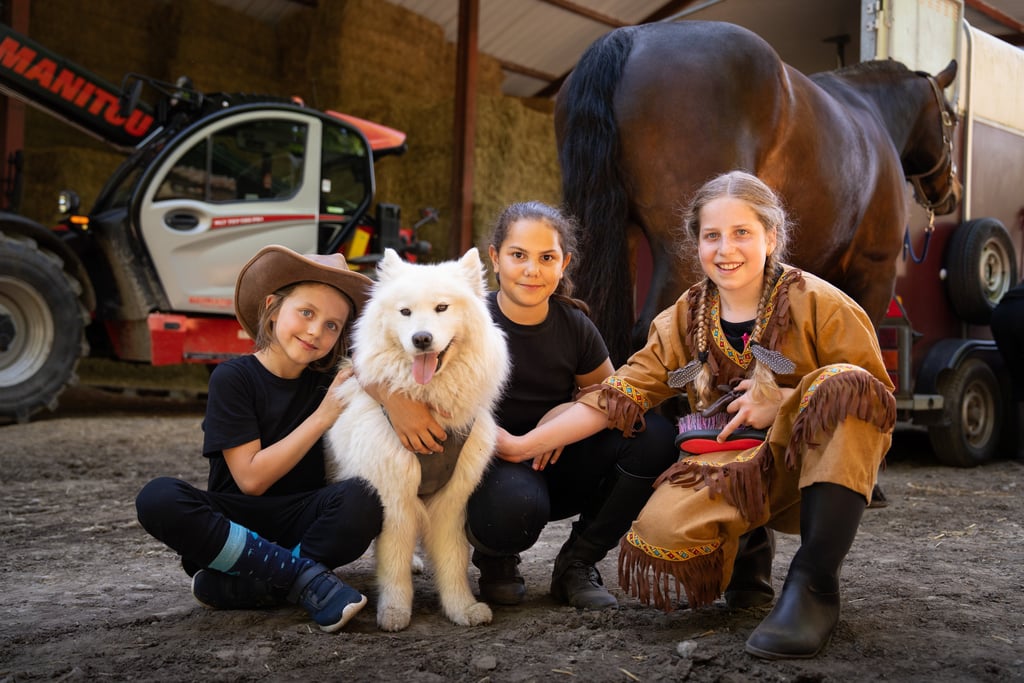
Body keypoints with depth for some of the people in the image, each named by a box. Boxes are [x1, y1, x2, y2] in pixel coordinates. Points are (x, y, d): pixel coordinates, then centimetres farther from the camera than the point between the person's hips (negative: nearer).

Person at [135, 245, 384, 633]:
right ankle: (305, 576, -28)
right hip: (235, 524, -2)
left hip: (304, 521, 2)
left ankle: (230, 587, -22)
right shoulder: (233, 378, -8)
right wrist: (323, 416, -16)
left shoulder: (329, 381, 3)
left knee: (363, 498, -30)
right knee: (157, 499, -32)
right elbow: (251, 478, -14)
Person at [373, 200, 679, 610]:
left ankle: (577, 563, -1)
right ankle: (495, 559, 2)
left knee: (654, 434, -18)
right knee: (516, 506, -41)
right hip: (490, 467, -4)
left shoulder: (574, 326, -1)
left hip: (556, 466, 5)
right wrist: (396, 399, -38)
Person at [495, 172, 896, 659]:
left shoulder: (816, 303, -8)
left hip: (818, 465, -1)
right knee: (661, 531, -29)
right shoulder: (684, 321, 3)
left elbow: (877, 397, -5)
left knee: (844, 385, -32)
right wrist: (525, 444, -6)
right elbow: (618, 396, 0)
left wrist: (783, 401, -20)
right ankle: (749, 543, 9)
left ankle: (813, 584, -26)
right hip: (732, 471, 2)